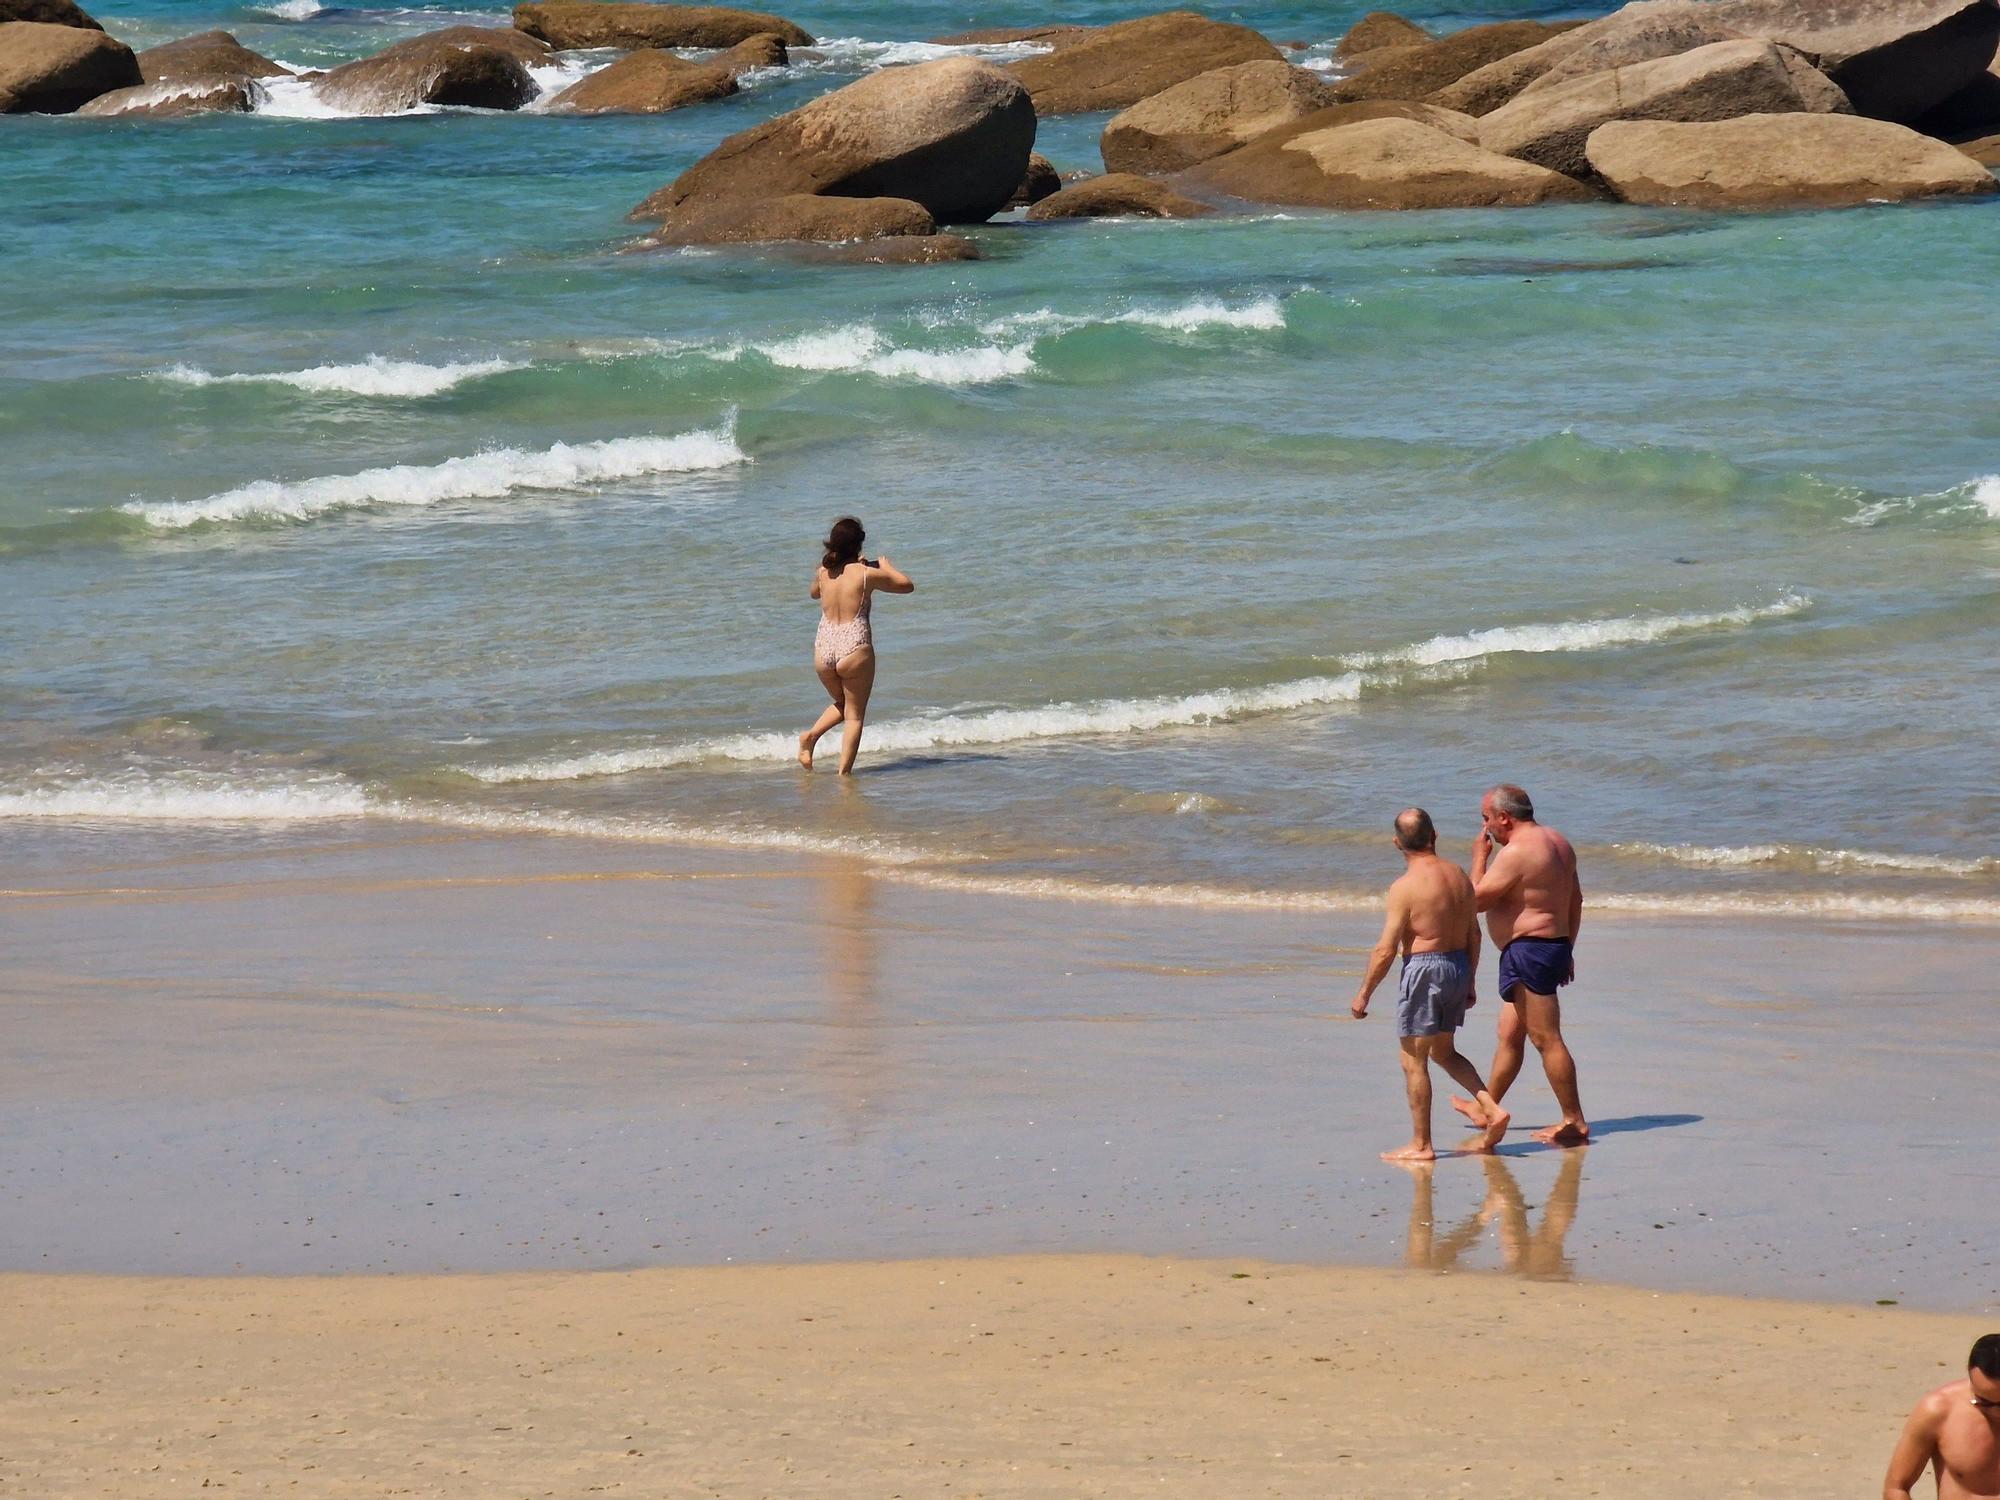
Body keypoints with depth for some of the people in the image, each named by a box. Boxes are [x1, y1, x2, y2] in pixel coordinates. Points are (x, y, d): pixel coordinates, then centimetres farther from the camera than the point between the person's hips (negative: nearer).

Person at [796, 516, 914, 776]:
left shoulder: (823, 572, 4)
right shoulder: (866, 574, -8)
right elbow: (907, 585, 5)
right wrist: (886, 567, 22)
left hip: (823, 650, 4)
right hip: (855, 648, -4)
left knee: (842, 704, 27)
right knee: (854, 716, 8)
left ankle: (811, 735, 3)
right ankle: (844, 772, -1)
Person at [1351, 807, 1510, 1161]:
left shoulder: (1406, 886, -16)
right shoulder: (1458, 876, 5)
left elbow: (1385, 950, -15)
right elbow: (1473, 935, 12)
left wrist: (1363, 995, -6)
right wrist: (1469, 982, 24)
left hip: (1424, 969, -7)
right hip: (1458, 967, 7)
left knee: (1414, 1060, 3)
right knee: (1443, 1051, 22)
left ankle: (1420, 1145, 6)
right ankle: (1492, 1109, 8)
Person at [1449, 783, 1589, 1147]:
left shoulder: (1516, 852, -18)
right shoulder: (1556, 842, 13)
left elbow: (1477, 899, -14)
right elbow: (1575, 901, 19)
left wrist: (1479, 856, -1)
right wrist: (1566, 949, 25)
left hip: (1528, 950, -10)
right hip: (1554, 946, 10)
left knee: (1546, 1039, -7)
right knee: (1509, 1035, 21)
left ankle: (1575, 1123, -6)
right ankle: (1486, 1108, 33)